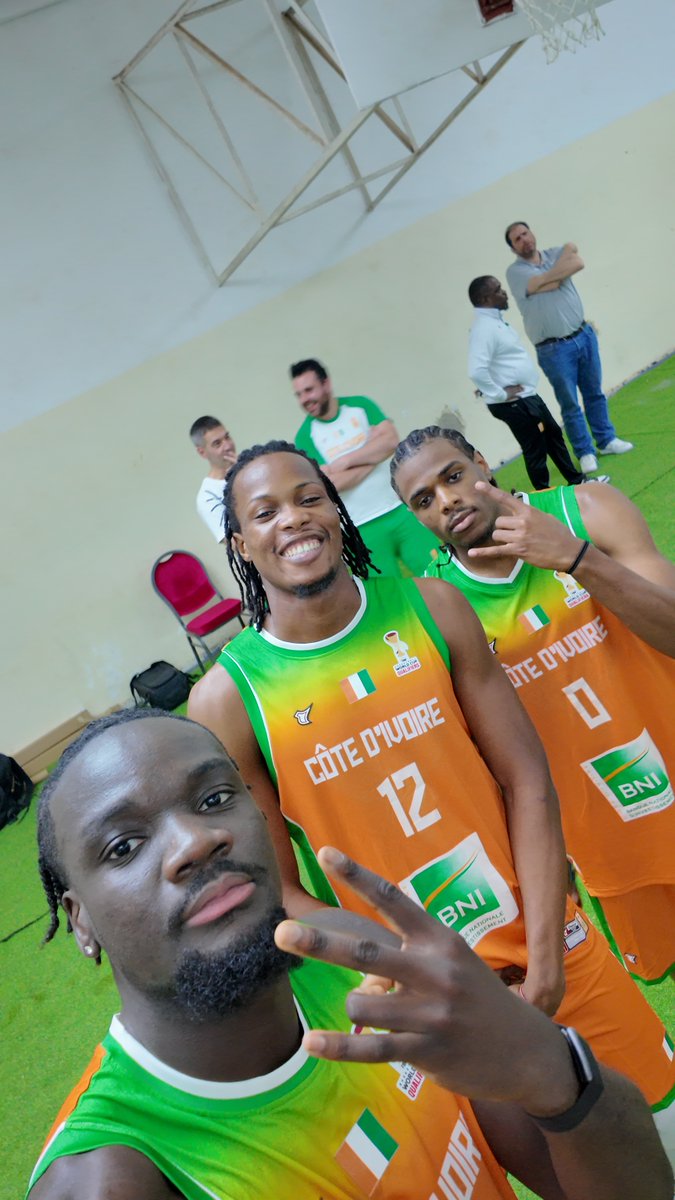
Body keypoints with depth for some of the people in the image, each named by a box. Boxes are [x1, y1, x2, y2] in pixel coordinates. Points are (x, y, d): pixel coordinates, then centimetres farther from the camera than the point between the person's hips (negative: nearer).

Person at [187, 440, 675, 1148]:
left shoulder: (429, 607, -9)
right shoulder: (227, 699, -16)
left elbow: (525, 776, -7)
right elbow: (277, 893, -11)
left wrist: (544, 952, -12)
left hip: (545, 938, 3)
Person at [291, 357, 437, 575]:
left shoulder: (360, 405, 3)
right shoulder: (305, 436, -5)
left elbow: (391, 440, -10)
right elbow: (329, 483, -15)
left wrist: (344, 461, -14)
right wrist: (375, 452, -8)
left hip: (401, 508, 2)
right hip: (363, 528, -2)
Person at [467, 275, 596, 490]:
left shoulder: (496, 320, 11)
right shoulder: (484, 327, -22)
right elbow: (476, 370, -35)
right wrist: (500, 394, -23)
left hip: (528, 396, 11)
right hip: (514, 404, -11)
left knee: (554, 434, 21)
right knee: (536, 450, 1)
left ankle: (577, 481, 36)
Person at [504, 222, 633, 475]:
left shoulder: (555, 253, 7)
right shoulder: (515, 271, -7)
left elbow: (578, 263, -14)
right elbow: (550, 283, -19)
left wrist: (557, 272, -14)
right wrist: (566, 259, -6)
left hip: (584, 335, 5)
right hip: (554, 350, -4)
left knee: (594, 394, 15)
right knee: (570, 405, 3)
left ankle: (606, 440, 31)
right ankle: (585, 453, 17)